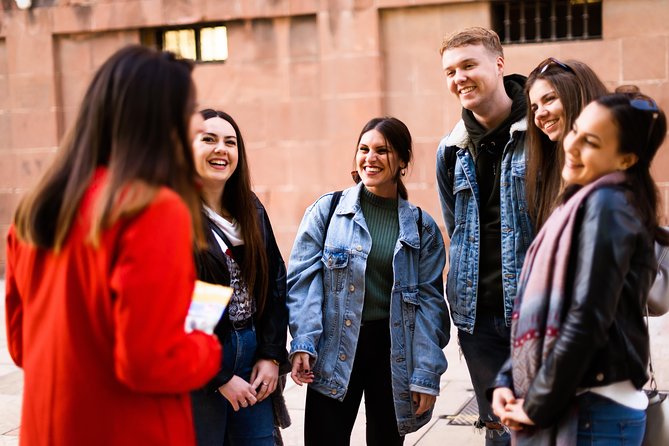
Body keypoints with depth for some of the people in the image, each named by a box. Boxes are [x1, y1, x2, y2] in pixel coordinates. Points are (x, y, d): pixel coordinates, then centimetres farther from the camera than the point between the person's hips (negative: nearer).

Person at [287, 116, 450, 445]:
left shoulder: (421, 226, 5)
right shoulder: (327, 210, 1)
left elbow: (429, 300, 3)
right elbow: (303, 279, -3)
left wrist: (427, 375, -2)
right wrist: (303, 343, -15)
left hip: (394, 353, 2)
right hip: (335, 353, -1)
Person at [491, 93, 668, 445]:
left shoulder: (607, 206, -15)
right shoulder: (582, 203, 12)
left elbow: (587, 321, -21)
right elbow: (544, 311, 13)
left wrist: (538, 405, -13)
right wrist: (507, 381, 4)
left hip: (597, 412, -8)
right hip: (578, 405, 8)